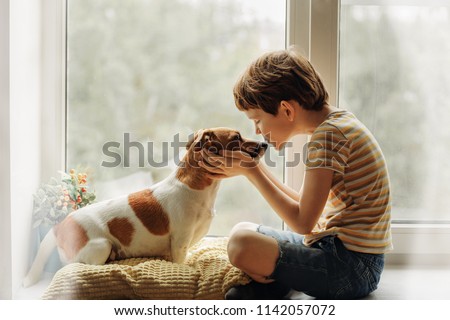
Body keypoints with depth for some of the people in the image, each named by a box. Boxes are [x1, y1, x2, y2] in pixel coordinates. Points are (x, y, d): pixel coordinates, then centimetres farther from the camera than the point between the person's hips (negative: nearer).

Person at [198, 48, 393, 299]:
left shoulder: (329, 134, -19)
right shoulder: (339, 121, 10)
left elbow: (303, 222, -19)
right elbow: (304, 206, 12)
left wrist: (250, 170, -12)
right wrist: (253, 168, 5)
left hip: (352, 267, -10)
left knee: (243, 243, -28)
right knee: (245, 231, 21)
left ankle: (273, 286, -1)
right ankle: (275, 283, -2)